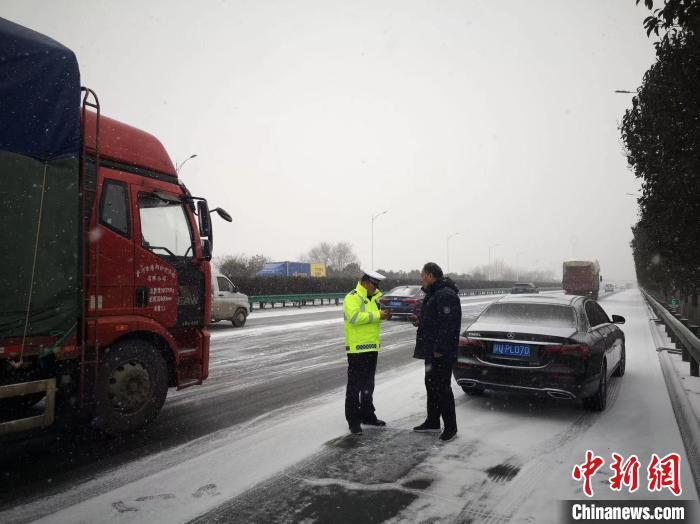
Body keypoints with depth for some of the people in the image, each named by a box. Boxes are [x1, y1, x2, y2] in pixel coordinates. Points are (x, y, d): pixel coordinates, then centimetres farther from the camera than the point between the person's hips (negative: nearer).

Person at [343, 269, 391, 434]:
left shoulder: (373, 298, 15)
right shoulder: (352, 298, -13)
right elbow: (354, 317, -28)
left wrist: (384, 314, 1)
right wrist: (377, 315, -25)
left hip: (371, 347, 9)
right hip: (357, 348, -9)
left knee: (368, 384, 18)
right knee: (355, 385, -2)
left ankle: (367, 415, 30)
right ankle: (353, 420, 5)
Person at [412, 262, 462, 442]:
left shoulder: (445, 295, -19)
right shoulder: (434, 294, 16)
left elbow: (448, 325, -25)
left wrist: (439, 349, -25)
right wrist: (420, 321, 9)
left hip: (442, 354, -11)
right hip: (431, 351, 11)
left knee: (442, 388, -3)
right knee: (431, 385, 18)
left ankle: (450, 427, 8)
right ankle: (432, 421, 30)